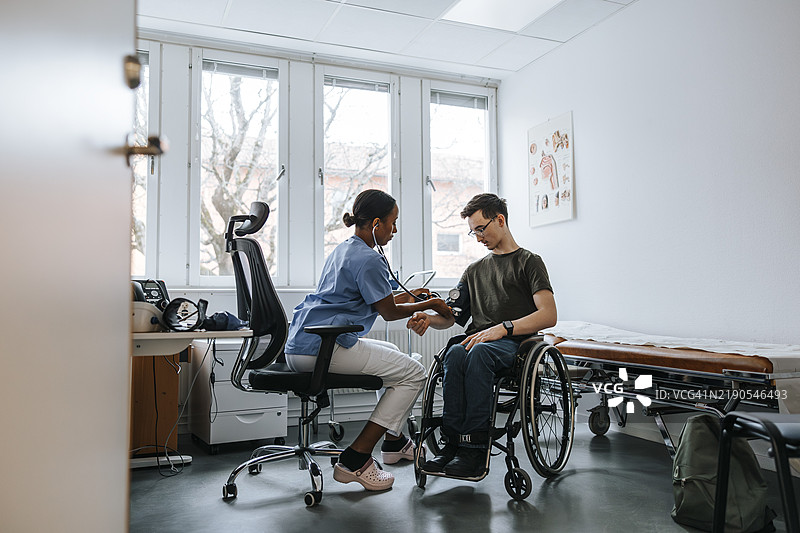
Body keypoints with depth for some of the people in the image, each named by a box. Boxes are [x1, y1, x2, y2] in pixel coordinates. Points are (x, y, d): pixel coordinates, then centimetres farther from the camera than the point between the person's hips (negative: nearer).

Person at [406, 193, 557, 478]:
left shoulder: (529, 262, 11)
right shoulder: (474, 270, 28)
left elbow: (548, 315, -5)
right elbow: (451, 316, 23)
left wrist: (502, 328, -18)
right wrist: (429, 318, 0)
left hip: (513, 344, -4)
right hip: (477, 340, 4)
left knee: (479, 353, -37)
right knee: (455, 354, -31)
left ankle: (474, 446, -35)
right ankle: (454, 442, -30)